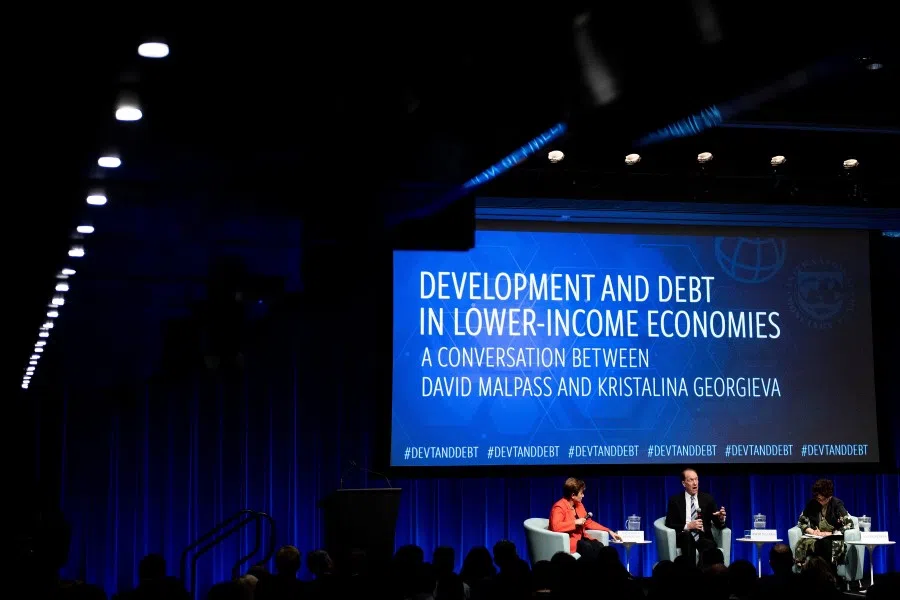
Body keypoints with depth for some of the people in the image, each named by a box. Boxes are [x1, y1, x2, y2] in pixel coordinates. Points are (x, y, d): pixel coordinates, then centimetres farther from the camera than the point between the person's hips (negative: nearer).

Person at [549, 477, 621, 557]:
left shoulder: (579, 505, 16)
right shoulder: (559, 507, -11)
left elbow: (589, 523, 24)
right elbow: (555, 526, -28)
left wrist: (609, 531, 17)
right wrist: (575, 522, -20)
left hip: (580, 538, 8)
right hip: (568, 541, -8)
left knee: (600, 547, -23)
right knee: (589, 548, -33)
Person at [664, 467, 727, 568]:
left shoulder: (707, 499, 12)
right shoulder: (675, 500, 8)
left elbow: (718, 525, 10)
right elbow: (669, 524, 2)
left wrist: (721, 519, -14)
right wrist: (688, 526, -12)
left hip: (704, 539, 1)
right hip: (684, 539, -1)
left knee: (710, 545, -34)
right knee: (687, 535, -36)